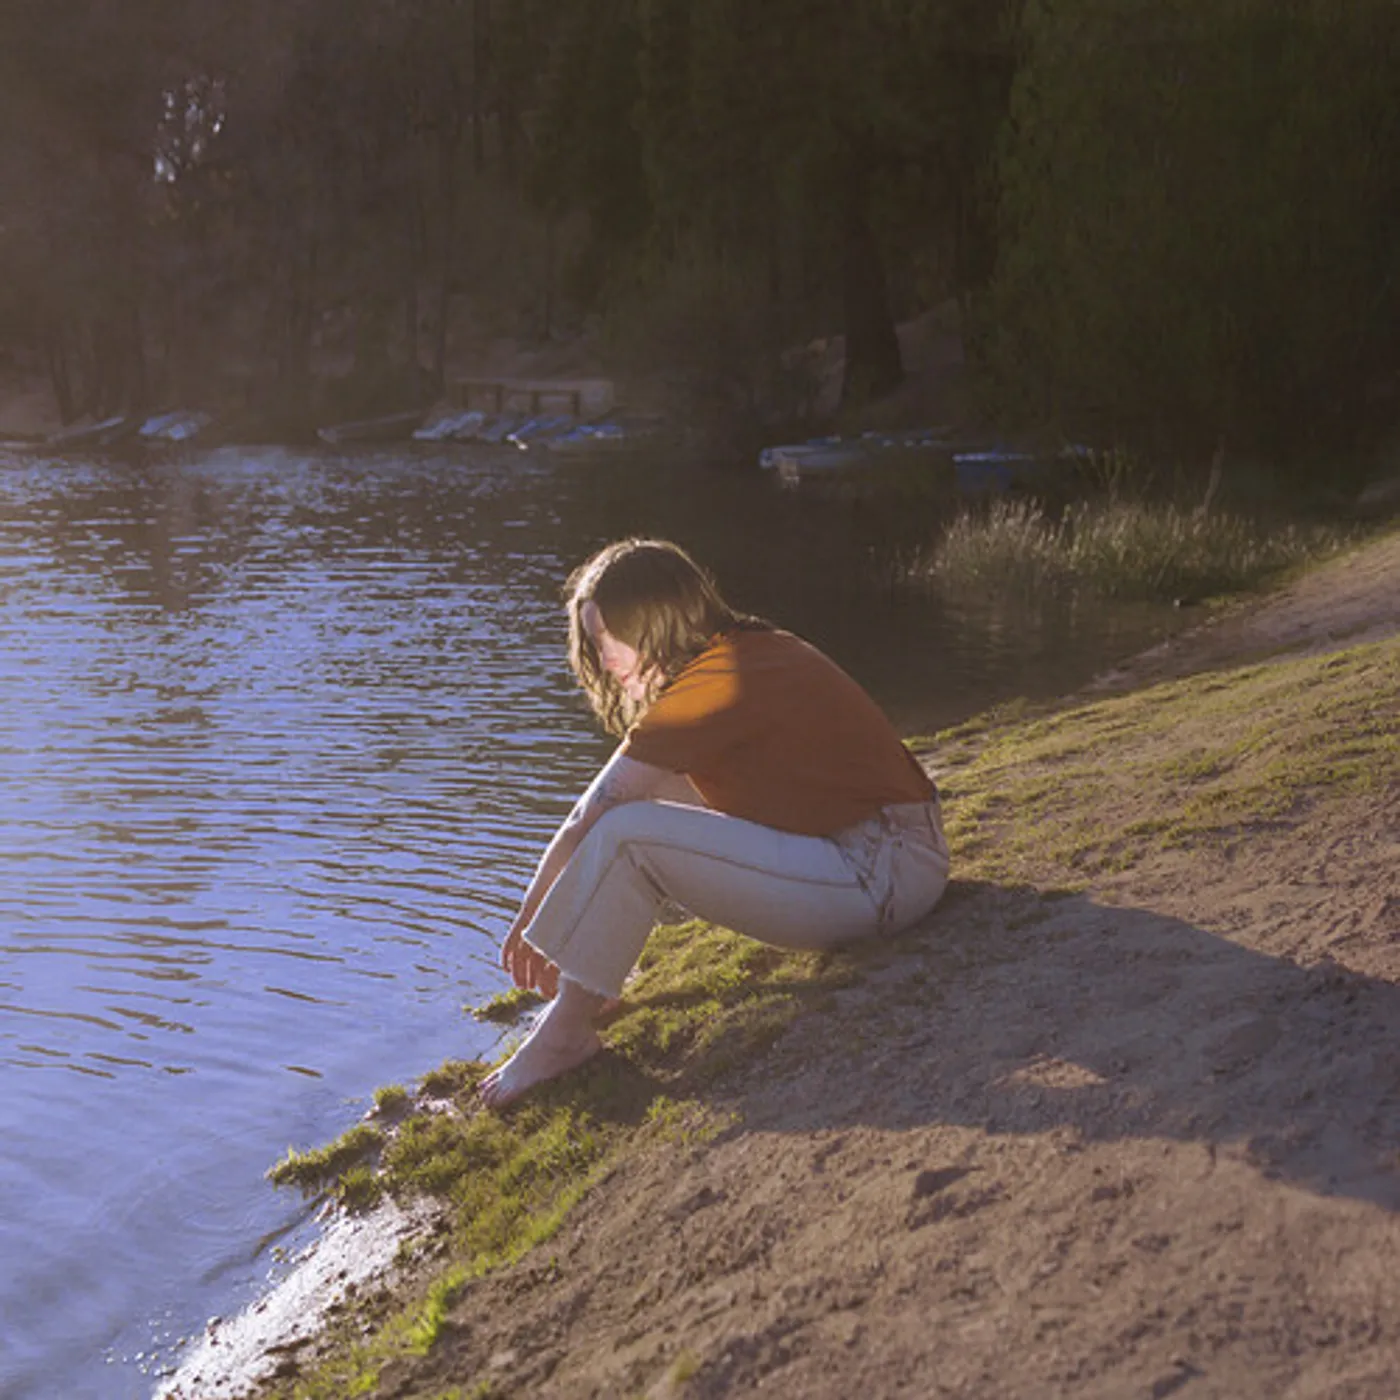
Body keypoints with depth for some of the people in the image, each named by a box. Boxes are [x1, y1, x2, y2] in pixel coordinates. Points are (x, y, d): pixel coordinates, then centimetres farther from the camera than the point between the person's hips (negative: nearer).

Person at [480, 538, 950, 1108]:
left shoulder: (713, 683, -16)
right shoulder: (751, 651, 13)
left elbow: (590, 820, -12)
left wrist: (526, 919, 1)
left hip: (881, 877, -11)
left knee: (626, 835, -18)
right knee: (651, 795, 17)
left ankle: (565, 1034, -6)